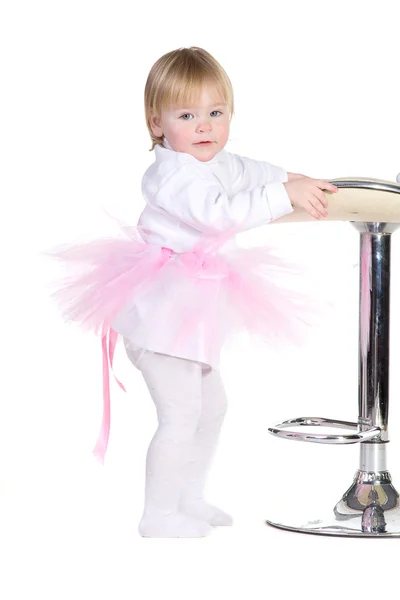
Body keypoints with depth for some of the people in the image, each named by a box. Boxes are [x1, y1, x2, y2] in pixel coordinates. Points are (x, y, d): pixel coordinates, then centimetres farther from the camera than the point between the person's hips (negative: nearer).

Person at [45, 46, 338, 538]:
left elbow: (246, 171, 31)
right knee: (181, 413, -10)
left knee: (212, 405, 19)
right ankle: (159, 514, -1)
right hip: (162, 313, -11)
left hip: (194, 312, 11)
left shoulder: (218, 163, 8)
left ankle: (189, 498, 32)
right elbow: (217, 212, -37)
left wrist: (292, 178, 18)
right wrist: (284, 196, -39)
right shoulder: (174, 174, -23)